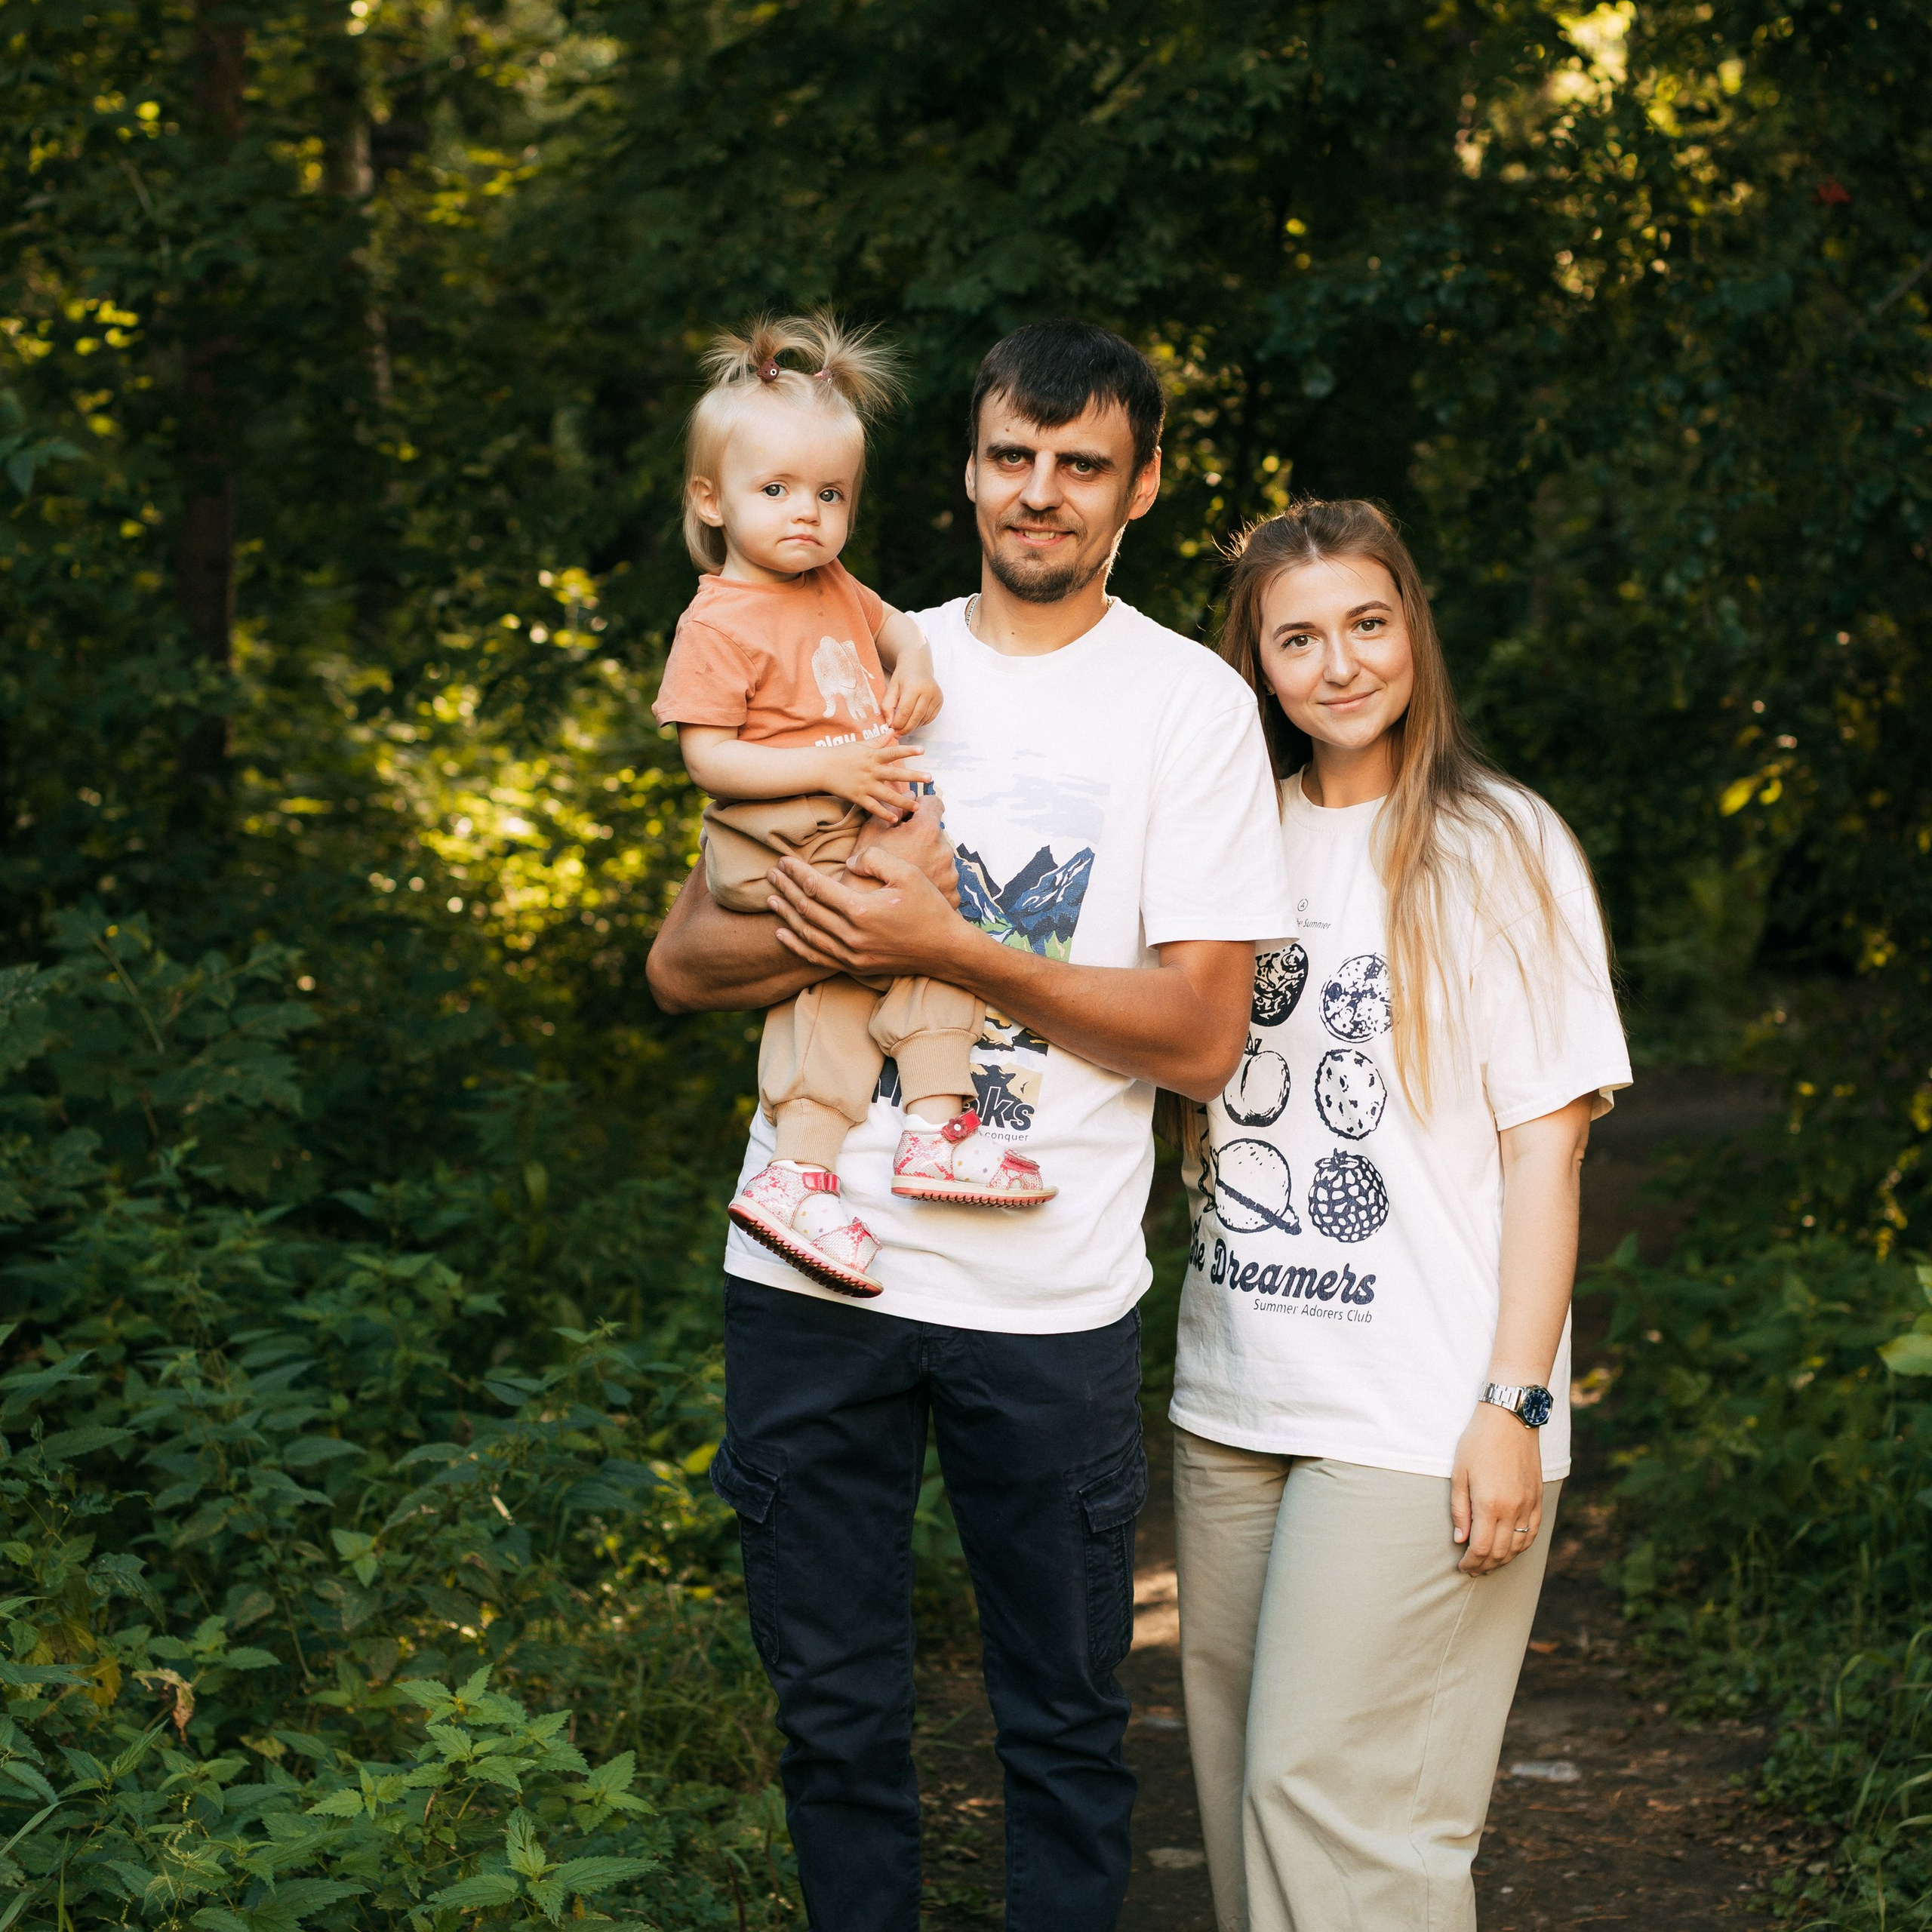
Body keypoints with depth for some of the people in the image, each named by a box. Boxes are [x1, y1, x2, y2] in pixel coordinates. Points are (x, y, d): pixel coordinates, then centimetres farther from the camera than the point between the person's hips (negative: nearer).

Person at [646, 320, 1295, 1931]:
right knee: (838, 1712, 12)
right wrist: (841, 932, -14)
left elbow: (1202, 1037, -8)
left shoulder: (1189, 702, 0)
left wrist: (946, 948, -17)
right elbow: (683, 961, 7)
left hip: (1050, 1297, -2)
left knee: (1065, 1725, 8)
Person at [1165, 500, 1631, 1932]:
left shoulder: (1498, 850, -4)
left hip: (1417, 1420, -6)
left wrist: (1515, 1404, -13)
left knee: (1331, 1798, -8)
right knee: (1247, 1787, 10)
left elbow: (1545, 1144, -7)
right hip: (1234, 1401, 6)